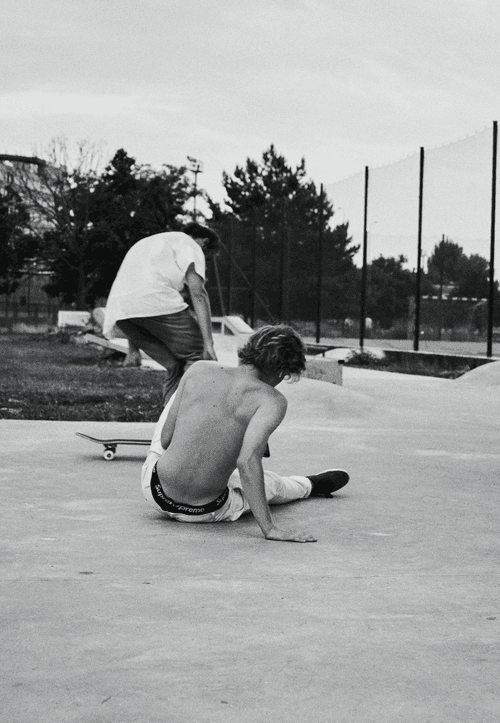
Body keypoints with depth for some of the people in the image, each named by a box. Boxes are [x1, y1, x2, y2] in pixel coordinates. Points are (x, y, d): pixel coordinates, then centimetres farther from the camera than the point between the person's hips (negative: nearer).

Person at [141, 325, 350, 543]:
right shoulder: (272, 401, -16)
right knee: (270, 483, 31)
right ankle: (310, 485, 63)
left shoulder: (198, 371, -7)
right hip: (206, 511, -2)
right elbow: (247, 462, -29)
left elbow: (165, 439, -2)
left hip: (154, 489, 2)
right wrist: (269, 529, -28)